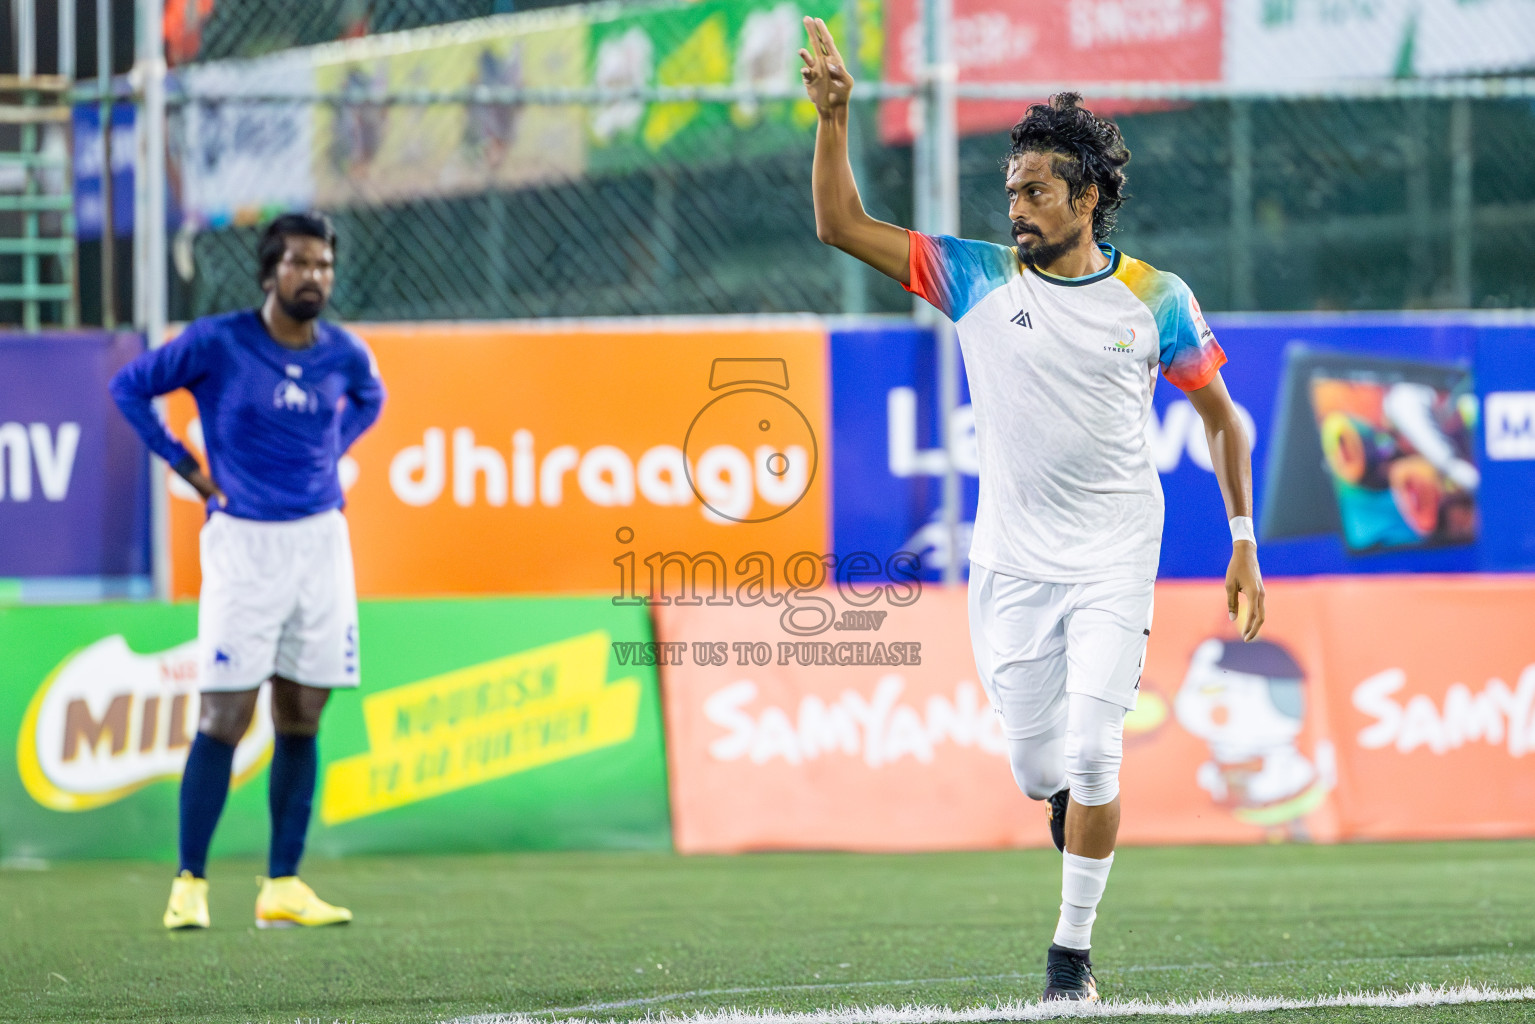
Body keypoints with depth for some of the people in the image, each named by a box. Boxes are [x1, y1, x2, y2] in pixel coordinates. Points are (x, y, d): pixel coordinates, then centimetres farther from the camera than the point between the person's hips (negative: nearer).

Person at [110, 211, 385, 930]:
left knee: (301, 720, 5)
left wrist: (329, 452, 12)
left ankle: (282, 888, 10)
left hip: (321, 540, 4)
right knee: (224, 719, -7)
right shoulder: (217, 344, -9)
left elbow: (368, 400, 27)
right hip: (244, 541, -4)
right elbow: (129, 387, 2)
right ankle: (190, 885, 1)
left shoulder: (345, 354, 4)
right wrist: (188, 467, -1)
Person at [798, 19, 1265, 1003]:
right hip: (1013, 561, 2)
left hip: (1114, 560, -2)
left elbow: (1222, 414, 8)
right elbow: (842, 225, -3)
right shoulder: (981, 278, -1)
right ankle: (1075, 803, 39)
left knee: (1092, 760, -12)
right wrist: (834, 117, -16)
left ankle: (1074, 947, 3)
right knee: (1037, 763, 2)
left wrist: (1244, 540, 4)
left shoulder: (1155, 297, -3)